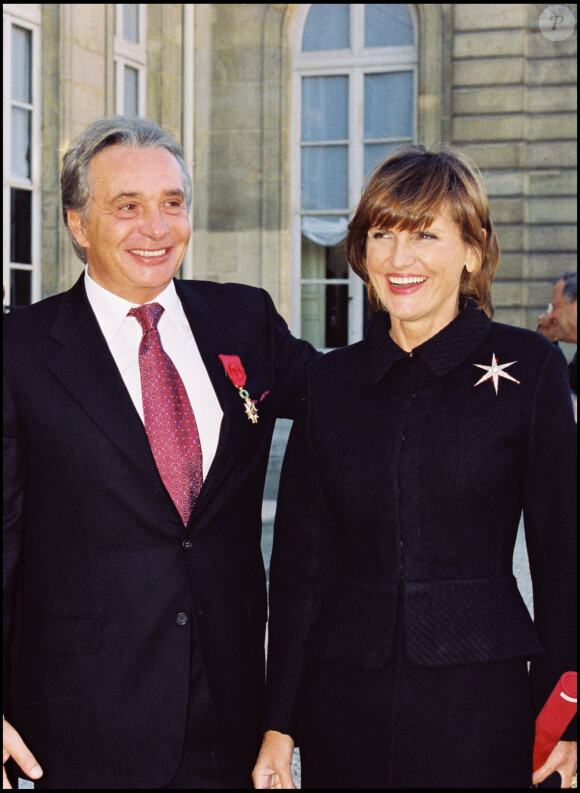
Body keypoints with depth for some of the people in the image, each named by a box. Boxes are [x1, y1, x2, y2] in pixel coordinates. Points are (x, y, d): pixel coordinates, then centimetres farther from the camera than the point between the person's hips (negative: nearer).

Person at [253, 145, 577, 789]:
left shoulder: (528, 368, -2)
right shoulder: (329, 381, 5)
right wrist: (278, 723, 2)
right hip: (343, 701, 3)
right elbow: (298, 559, 6)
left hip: (478, 694, -2)